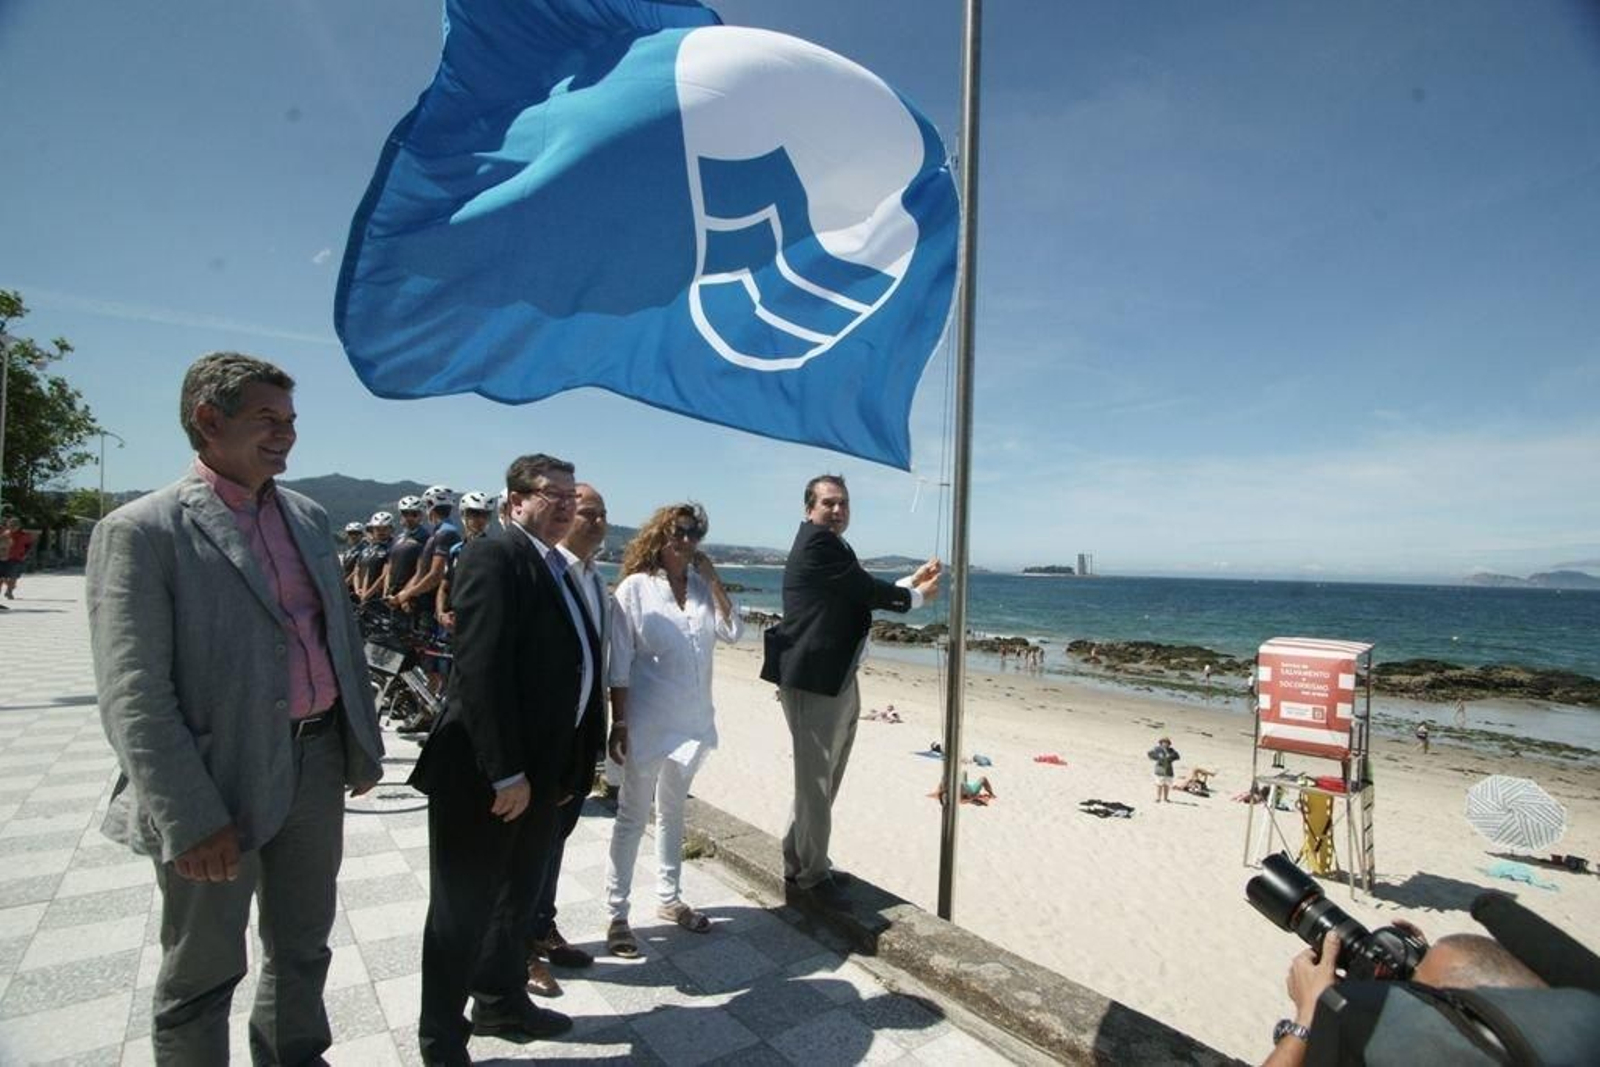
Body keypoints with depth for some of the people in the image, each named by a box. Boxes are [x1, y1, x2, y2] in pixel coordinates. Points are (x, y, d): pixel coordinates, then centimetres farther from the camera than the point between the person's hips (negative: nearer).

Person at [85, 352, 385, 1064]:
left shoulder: (309, 517, 7)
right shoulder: (140, 531, -12)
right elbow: (133, 698, -16)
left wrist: (363, 746, 12)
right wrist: (191, 821, -18)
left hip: (317, 759, 6)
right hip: (221, 779, -6)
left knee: (303, 946, 22)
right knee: (202, 972, 14)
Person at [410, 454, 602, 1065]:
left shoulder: (559, 570, 11)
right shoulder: (494, 556, -16)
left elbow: (575, 669, 10)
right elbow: (481, 670, -24)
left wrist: (571, 766, 8)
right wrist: (505, 772, -23)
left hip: (543, 772, 9)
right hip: (485, 774, -8)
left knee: (518, 898, 23)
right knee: (464, 909, 10)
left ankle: (502, 1003, 44)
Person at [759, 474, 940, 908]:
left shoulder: (832, 547, 18)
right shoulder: (816, 542, -13)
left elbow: (862, 595, 17)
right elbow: (866, 590, -14)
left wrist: (913, 580, 9)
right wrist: (917, 596, 1)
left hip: (838, 681, 10)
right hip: (812, 681, -10)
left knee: (821, 778, 18)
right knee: (816, 781, 2)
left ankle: (797, 859, 32)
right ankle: (813, 872, 17)